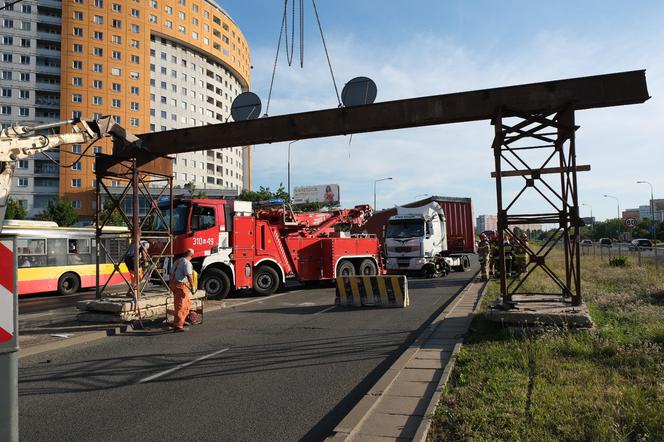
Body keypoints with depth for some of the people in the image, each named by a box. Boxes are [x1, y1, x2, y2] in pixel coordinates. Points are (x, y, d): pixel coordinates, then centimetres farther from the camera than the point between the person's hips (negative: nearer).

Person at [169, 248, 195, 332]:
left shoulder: (177, 261, 15)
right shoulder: (187, 263, -12)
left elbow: (171, 273, 20)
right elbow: (189, 276, -21)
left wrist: (171, 284, 28)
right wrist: (192, 287, -17)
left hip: (173, 284, 9)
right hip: (181, 285, -9)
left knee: (187, 303, 21)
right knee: (181, 306, -7)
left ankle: (182, 320, 30)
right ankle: (177, 325, -9)